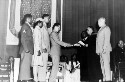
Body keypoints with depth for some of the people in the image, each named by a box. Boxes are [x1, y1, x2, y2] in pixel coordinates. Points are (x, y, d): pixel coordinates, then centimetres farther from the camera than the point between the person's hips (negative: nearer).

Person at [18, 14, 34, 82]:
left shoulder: (28, 27, 20)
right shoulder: (25, 26, -8)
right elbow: (23, 39, -15)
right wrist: (26, 49, -19)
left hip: (29, 49, 9)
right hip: (26, 50, -9)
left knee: (27, 65, 9)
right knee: (25, 65, -8)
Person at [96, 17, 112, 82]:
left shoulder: (106, 28, -3)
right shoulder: (100, 29, 22)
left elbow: (107, 40, -13)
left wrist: (104, 48, -21)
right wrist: (98, 50, 15)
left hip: (105, 50, -9)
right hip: (101, 50, 9)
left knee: (106, 64, -12)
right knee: (102, 64, 7)